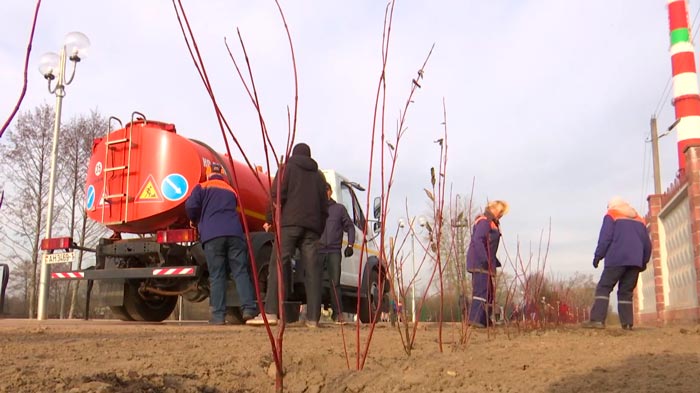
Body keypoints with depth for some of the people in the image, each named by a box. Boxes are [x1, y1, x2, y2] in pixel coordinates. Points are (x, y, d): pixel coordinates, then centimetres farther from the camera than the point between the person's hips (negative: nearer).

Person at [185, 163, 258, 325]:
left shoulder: (202, 187, 13)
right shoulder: (231, 190, 27)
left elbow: (191, 205, -1)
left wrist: (194, 221, 18)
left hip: (212, 235, -2)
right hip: (234, 233, 3)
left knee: (216, 276, -1)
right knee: (241, 272, 0)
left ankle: (218, 315, -5)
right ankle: (248, 308, -12)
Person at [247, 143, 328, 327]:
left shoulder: (287, 168, 12)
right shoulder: (318, 175, 25)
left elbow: (277, 194, -3)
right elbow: (324, 207, 21)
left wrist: (271, 219, 3)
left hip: (289, 223, -4)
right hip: (312, 226, 4)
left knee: (278, 265, -10)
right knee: (311, 270, 1)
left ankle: (270, 312, -21)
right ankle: (313, 318, -2)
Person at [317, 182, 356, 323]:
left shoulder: (339, 208, 13)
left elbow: (350, 227, 14)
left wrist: (350, 245, 2)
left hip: (334, 251, -1)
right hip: (317, 251, 1)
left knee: (335, 283, -2)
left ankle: (337, 313, 3)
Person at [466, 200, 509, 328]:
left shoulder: (492, 223, 21)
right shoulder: (484, 221, -11)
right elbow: (477, 240, -23)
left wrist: (495, 262, 21)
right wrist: (485, 260, -26)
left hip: (484, 264, 11)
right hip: (479, 264, -11)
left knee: (489, 291, 13)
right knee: (481, 290, -14)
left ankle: (485, 320, 18)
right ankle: (475, 319, -15)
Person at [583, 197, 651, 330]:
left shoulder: (611, 215, 11)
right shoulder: (639, 219, 25)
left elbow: (605, 237, -3)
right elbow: (647, 243, 20)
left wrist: (598, 256, 0)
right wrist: (644, 261, 25)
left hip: (617, 259, -5)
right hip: (635, 261, 5)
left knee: (603, 288, -6)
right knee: (626, 291, 8)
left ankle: (597, 319, -19)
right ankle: (627, 323, -5)